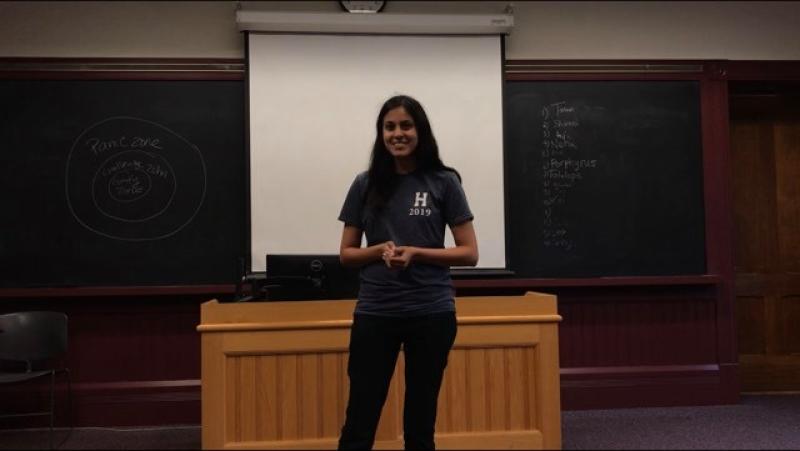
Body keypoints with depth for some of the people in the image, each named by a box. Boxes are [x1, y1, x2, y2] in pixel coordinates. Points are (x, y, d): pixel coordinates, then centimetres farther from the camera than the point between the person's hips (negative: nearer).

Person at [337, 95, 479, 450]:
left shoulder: (443, 182, 0)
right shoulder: (366, 184, 6)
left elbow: (469, 253, 0)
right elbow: (346, 254, 10)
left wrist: (415, 252, -13)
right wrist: (380, 250, -11)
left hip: (431, 313, -1)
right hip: (374, 313, 1)